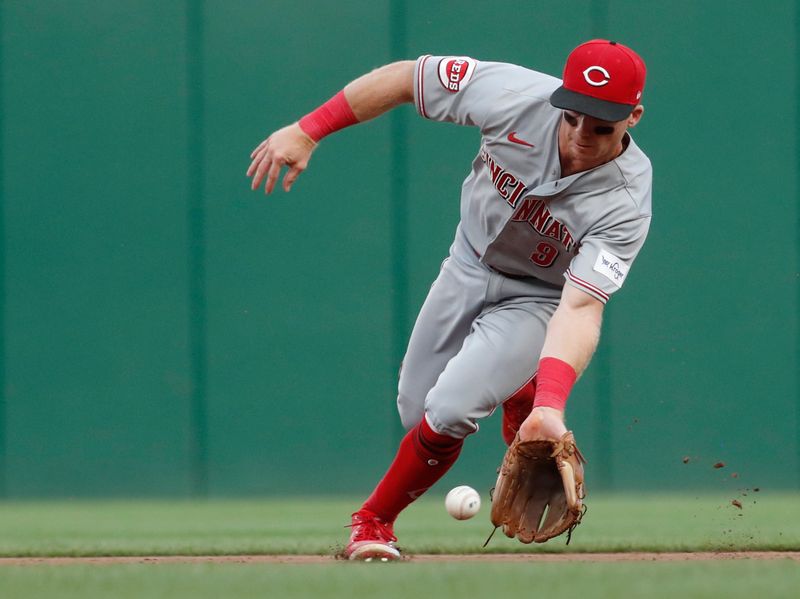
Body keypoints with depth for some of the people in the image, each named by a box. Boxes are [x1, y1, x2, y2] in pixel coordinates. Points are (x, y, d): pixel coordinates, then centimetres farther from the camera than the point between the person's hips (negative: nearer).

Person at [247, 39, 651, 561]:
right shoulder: (515, 94, -29)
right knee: (415, 412, 10)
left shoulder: (625, 204, -34)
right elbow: (406, 78, -17)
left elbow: (581, 308, -42)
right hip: (468, 265, 4)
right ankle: (516, 393, 43)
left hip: (536, 299, -4)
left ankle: (375, 520, 6)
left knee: (447, 413, -21)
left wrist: (553, 404, -57)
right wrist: (306, 131, -20)